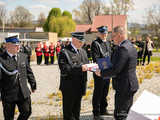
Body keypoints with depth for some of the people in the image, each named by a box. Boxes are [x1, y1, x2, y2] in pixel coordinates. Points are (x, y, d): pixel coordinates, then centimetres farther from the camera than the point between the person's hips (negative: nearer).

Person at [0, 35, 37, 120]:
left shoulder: (23, 57, 7)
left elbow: (29, 72, 16)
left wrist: (33, 85, 18)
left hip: (24, 93, 5)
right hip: (8, 95, -4)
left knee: (27, 112, 9)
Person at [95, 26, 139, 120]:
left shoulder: (123, 48, -21)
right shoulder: (131, 46, 10)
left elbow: (116, 70, -24)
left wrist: (101, 73, -12)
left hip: (124, 87, -10)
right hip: (131, 85, 10)